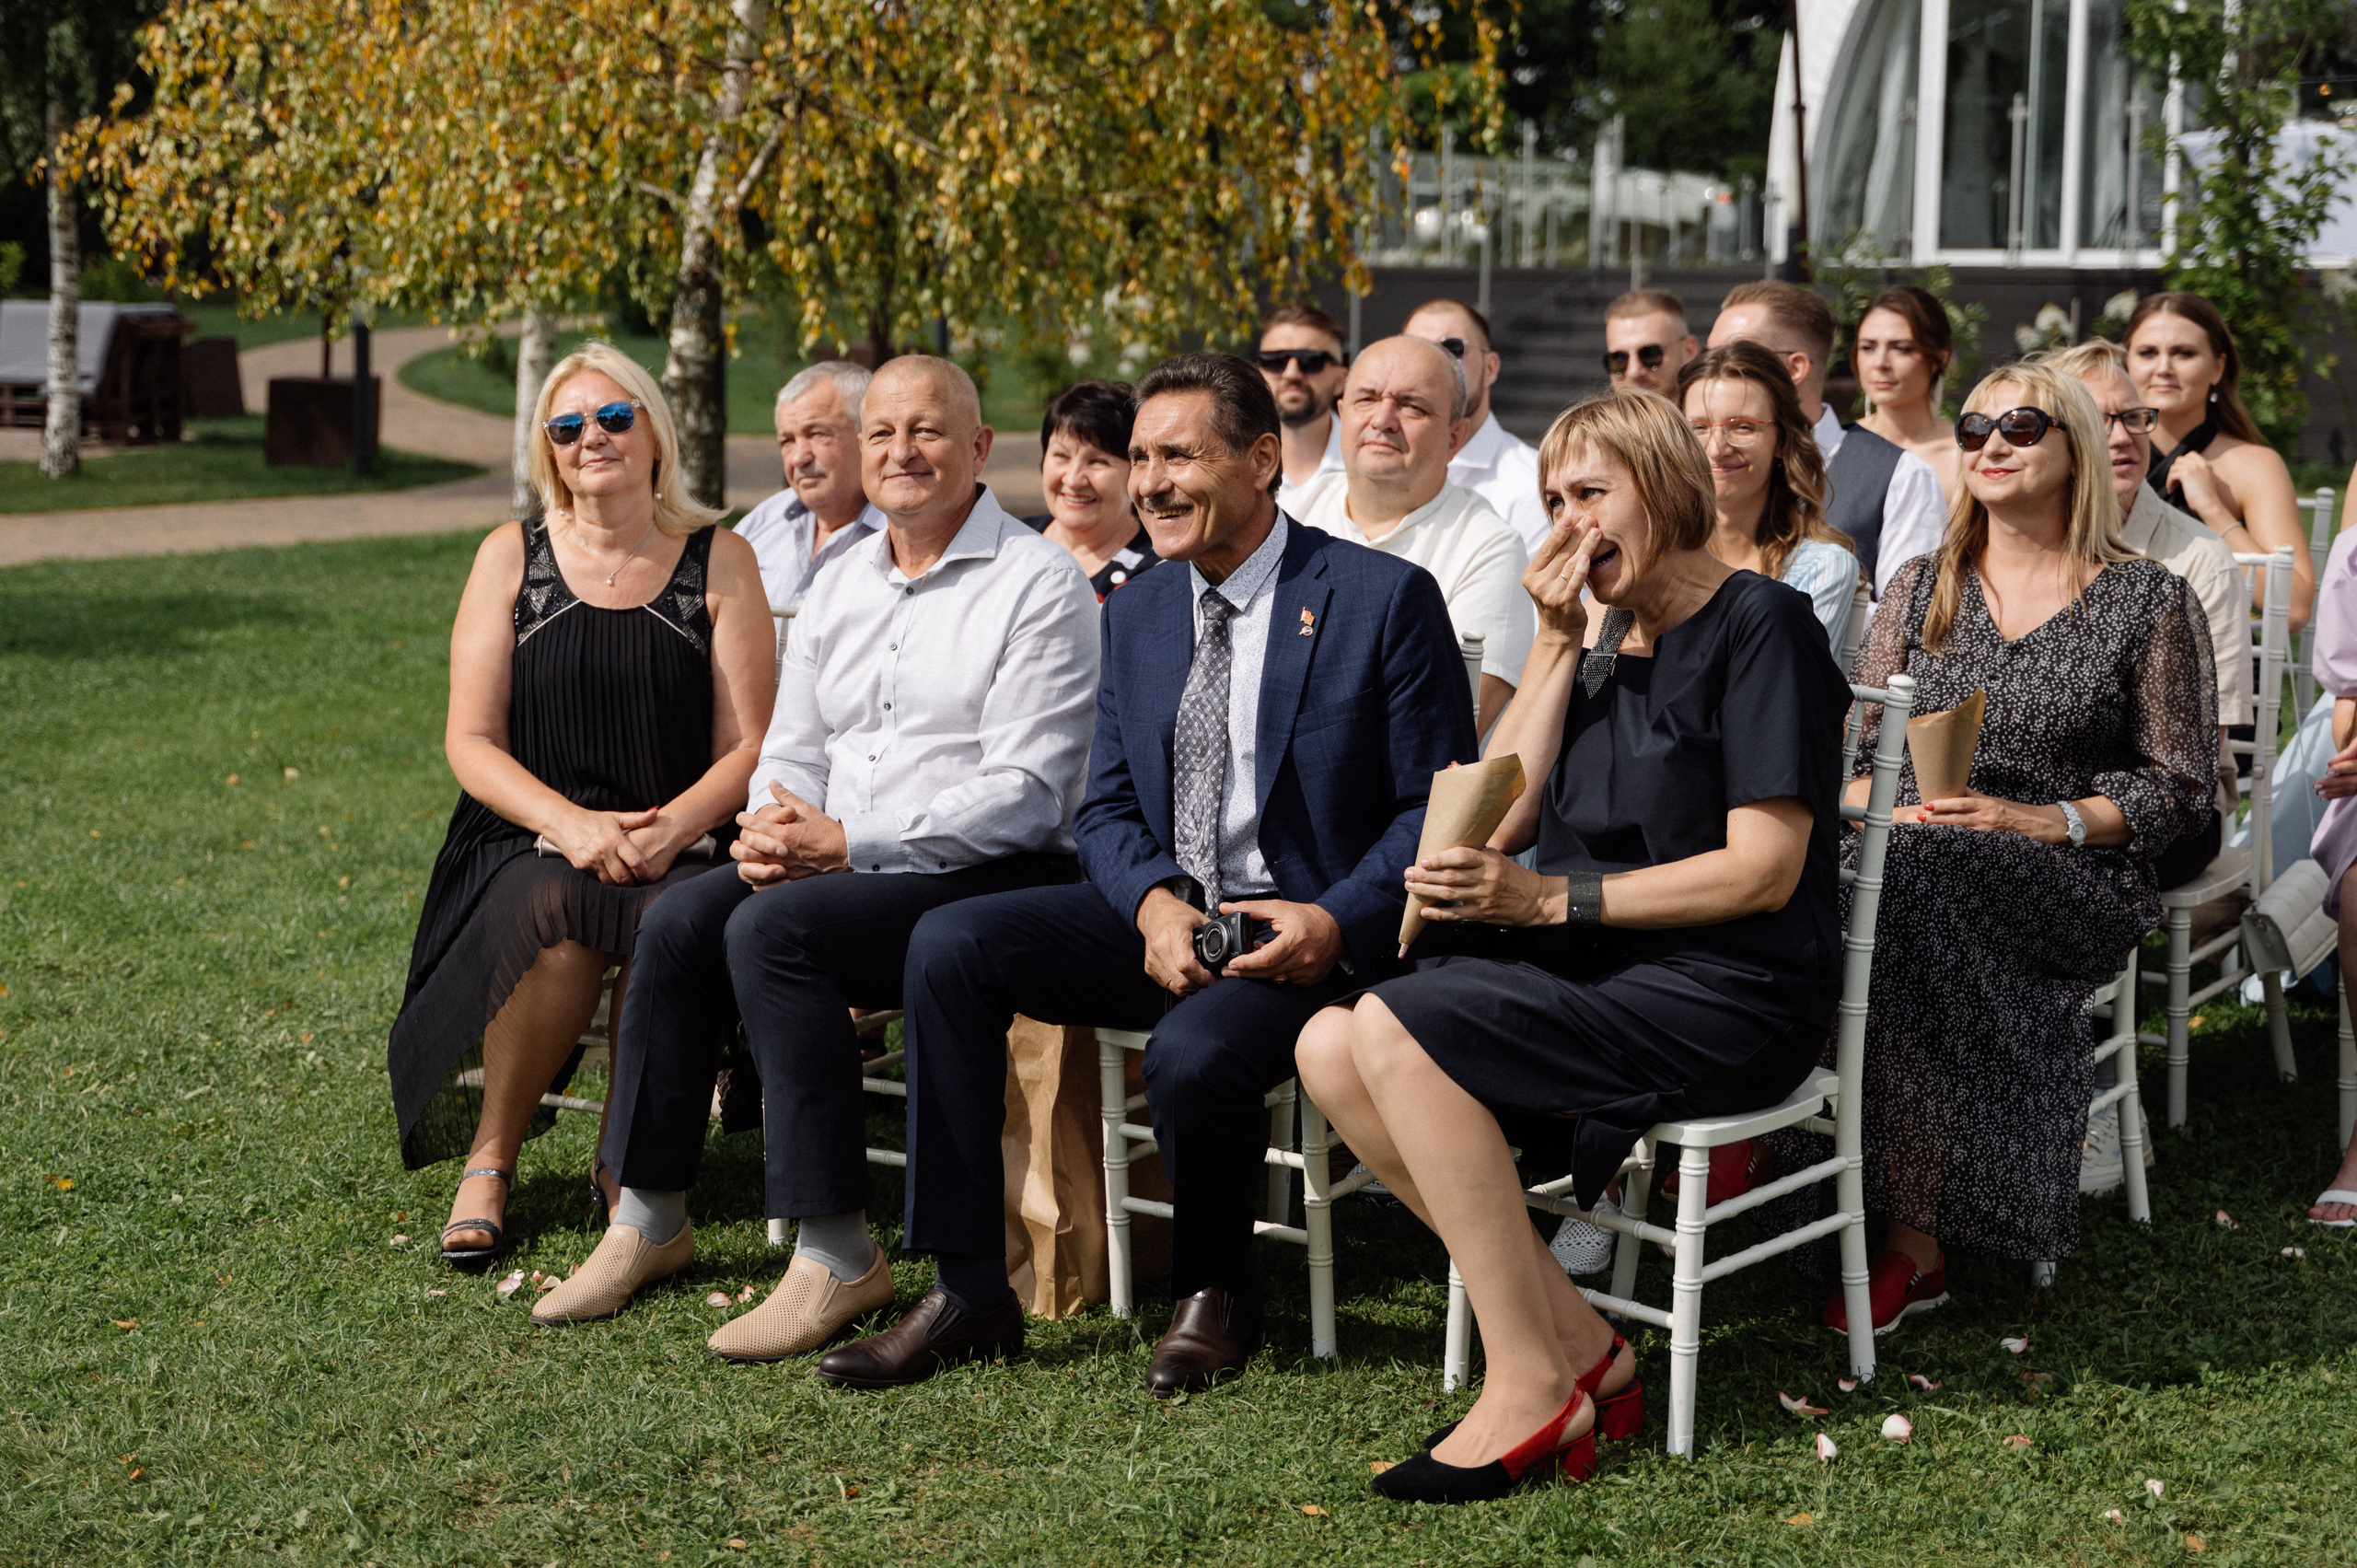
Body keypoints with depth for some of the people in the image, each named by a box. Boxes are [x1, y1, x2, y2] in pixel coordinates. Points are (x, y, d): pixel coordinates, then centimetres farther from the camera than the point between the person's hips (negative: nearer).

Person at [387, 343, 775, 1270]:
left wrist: (670, 828, -18)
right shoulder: (511, 557, 8)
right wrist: (569, 822, -16)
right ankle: (491, 1158, -13)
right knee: (556, 912, -34)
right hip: (530, 846, 0)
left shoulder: (720, 562, 6)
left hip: (677, 849, 0)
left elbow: (748, 745, 2)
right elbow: (470, 742, 2)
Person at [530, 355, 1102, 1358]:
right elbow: (793, 748, 18)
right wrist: (769, 830, -7)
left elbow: (1023, 790, -15)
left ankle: (838, 1255, -24)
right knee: (681, 924, -17)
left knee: (773, 928, -28)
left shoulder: (1037, 583, -6)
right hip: (839, 869, 7)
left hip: (991, 876, -7)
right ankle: (649, 1218, -4)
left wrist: (843, 843, -19)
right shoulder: (839, 586, 18)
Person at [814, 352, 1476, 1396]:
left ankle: (1214, 1296, -1)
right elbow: (1107, 809, 12)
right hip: (1164, 920, 6)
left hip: (1305, 934, -6)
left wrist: (1338, 926, -22)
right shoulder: (1136, 613, 13)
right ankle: (966, 1293, -10)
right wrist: (1154, 904, -11)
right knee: (950, 943, -16)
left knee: (1192, 1055, -35)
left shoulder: (1385, 598, -5)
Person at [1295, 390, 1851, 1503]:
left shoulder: (1762, 626, -7)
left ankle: (1531, 1388, -18)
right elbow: (1498, 818, 9)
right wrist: (1555, 645, 2)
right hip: (1601, 970, 8)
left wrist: (1552, 900, -18)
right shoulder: (1602, 637, 17)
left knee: (1399, 1029, -25)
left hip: (1729, 998, -8)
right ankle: (1576, 1342, -10)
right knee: (1330, 1048, -12)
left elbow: (1765, 868, -15)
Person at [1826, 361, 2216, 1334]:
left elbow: (2180, 788, 3)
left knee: (1905, 878, -36)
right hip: (1909, 854, 4)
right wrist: (1889, 805, -8)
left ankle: (1912, 1242, -32)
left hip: (2076, 881, -3)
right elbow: (1854, 752, 15)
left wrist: (2040, 820, -11)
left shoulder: (2150, 601, 7)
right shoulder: (1921, 588, 17)